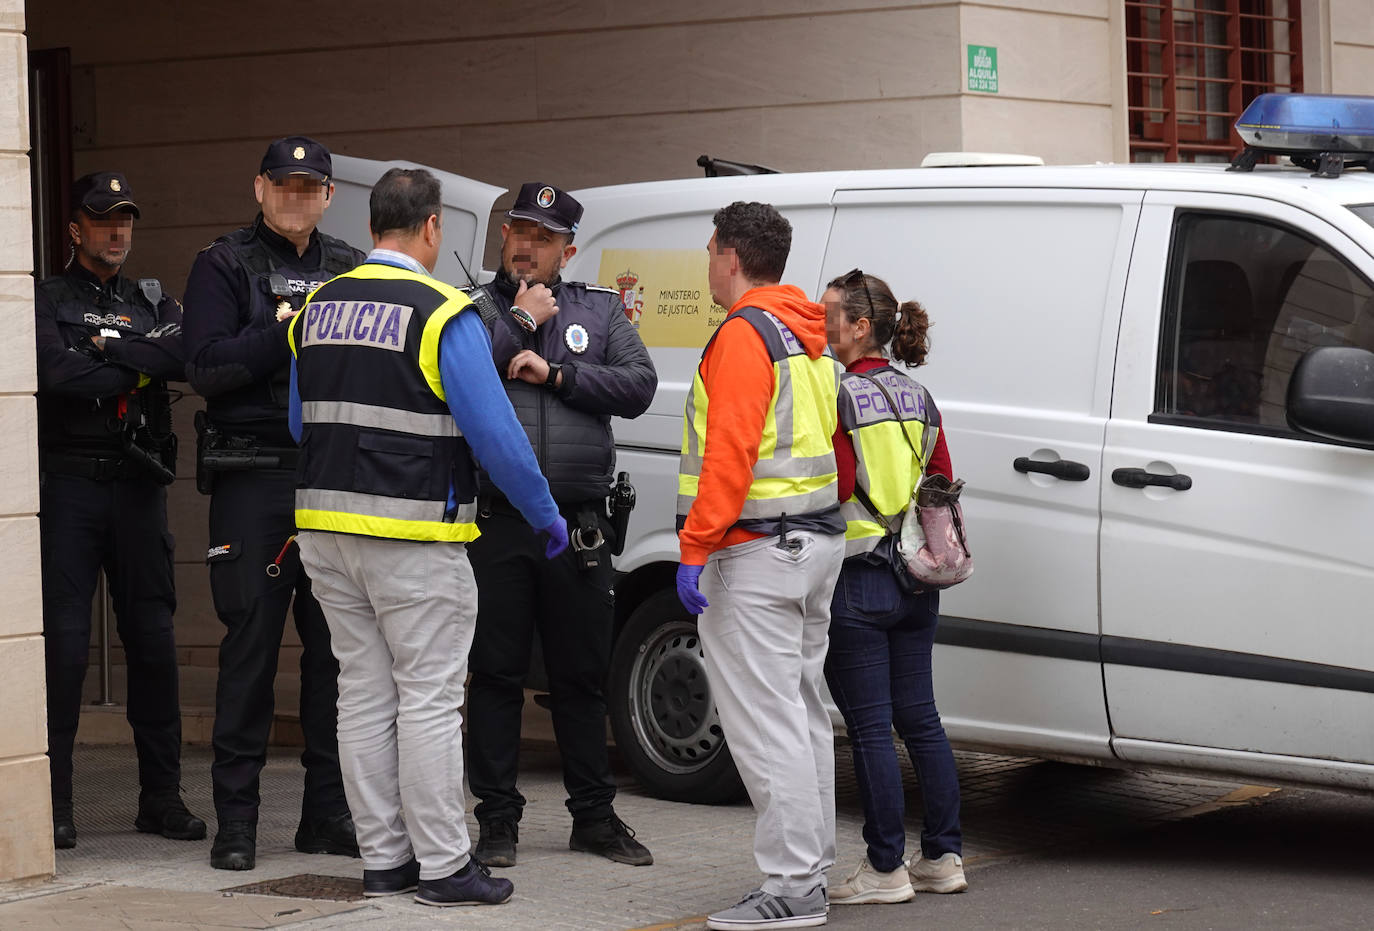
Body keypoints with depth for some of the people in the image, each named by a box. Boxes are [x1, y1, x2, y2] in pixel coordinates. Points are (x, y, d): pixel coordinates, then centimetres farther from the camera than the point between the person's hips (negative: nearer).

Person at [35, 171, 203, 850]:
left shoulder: (152, 303, 16)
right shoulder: (47, 300, 5)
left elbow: (191, 354, -5)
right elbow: (59, 374, -14)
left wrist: (113, 349, -11)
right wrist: (140, 368, -5)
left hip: (139, 483, 4)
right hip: (70, 481, -3)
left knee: (154, 640, 4)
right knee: (64, 641, -6)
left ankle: (162, 797, 11)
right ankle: (53, 800, 0)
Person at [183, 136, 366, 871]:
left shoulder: (350, 268, 15)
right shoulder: (224, 266, 4)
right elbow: (204, 368, -7)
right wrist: (286, 329, -12)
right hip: (254, 479, -4)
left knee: (337, 643, 4)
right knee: (251, 641, -3)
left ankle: (328, 810, 12)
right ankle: (236, 817, 2)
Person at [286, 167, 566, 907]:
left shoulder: (318, 310, 9)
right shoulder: (443, 315, -12)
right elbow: (495, 432, -13)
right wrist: (545, 514, -2)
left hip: (327, 530, 7)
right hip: (413, 537, -7)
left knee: (363, 695, 11)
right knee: (429, 699, -2)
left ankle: (383, 858, 16)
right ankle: (443, 866, 1)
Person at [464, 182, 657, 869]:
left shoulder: (601, 310, 12)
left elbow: (638, 387, 0)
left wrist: (556, 372, -9)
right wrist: (519, 323, -8)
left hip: (578, 526, 2)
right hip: (494, 524, -2)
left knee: (582, 675, 10)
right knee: (496, 674, 2)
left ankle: (594, 816, 19)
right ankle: (498, 819, 10)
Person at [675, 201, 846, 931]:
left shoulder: (744, 335, -14)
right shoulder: (807, 337, 16)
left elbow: (730, 452, -22)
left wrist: (696, 547, -21)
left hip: (756, 551, -10)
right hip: (816, 541, 10)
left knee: (764, 720, -9)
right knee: (801, 712, 15)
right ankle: (812, 866, 21)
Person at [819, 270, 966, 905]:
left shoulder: (835, 396, -12)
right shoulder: (918, 399, 10)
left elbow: (832, 488, -17)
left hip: (855, 584, -7)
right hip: (916, 584, 7)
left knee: (870, 726, -2)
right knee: (918, 716, 13)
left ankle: (886, 869, 1)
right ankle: (944, 857, 17)